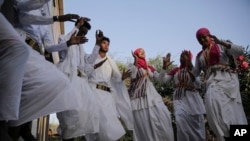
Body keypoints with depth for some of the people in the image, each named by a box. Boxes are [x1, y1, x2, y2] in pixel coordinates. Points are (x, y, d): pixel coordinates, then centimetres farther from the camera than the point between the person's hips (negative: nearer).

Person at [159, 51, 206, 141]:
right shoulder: (175, 70, 11)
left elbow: (198, 85, -4)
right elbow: (162, 79, 4)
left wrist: (190, 70, -14)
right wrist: (164, 66, -9)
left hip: (192, 99, 0)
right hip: (180, 99, 0)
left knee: (196, 124, 3)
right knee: (181, 122, -19)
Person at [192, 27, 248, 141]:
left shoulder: (221, 46, 16)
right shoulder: (199, 55, 26)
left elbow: (240, 51, 1)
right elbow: (195, 73, 21)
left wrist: (220, 42, -8)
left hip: (227, 79, -2)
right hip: (212, 82, 2)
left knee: (231, 108, -19)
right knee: (213, 102, -25)